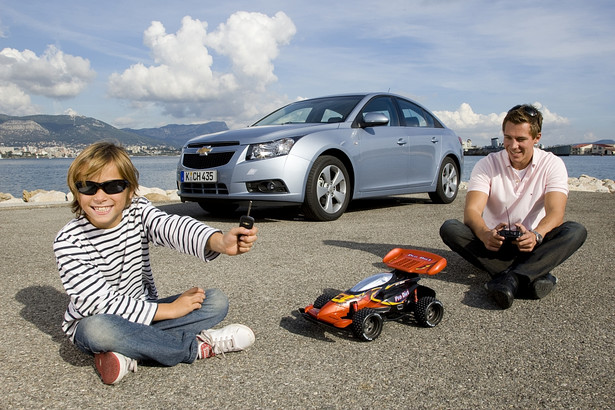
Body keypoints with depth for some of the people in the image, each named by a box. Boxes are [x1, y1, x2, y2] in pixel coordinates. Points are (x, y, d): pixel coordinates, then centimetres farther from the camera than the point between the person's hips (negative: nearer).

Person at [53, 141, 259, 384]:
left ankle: (130, 351, -22)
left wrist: (219, 241, -54)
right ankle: (195, 347, -21)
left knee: (216, 301, -11)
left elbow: (174, 227, -33)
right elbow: (100, 303, -22)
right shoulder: (68, 241, -18)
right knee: (97, 329, -40)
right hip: (90, 324, -4)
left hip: (142, 312, 4)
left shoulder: (138, 212, -10)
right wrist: (169, 309, -23)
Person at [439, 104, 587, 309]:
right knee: (449, 228, -26)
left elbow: (555, 213, -19)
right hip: (494, 243, 0)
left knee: (576, 231, -26)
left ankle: (511, 279, -42)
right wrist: (485, 234, -43)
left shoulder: (552, 165, -5)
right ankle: (532, 276, -34)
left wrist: (536, 235, -42)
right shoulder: (487, 165, -6)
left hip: (531, 246, 1)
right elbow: (471, 211, -20)